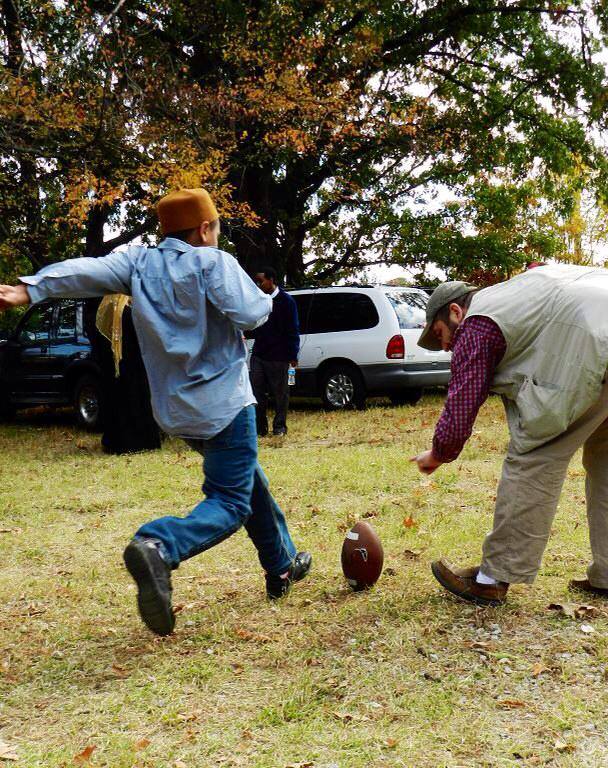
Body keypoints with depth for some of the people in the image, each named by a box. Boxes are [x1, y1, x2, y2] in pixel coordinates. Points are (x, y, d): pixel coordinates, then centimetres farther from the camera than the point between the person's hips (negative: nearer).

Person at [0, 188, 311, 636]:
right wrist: (270, 299, 3)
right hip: (223, 403, -7)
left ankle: (282, 565, 36)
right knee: (229, 504, -6)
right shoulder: (212, 262, -11)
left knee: (249, 483, 25)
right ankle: (159, 548, -34)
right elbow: (249, 314, -19)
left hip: (176, 410, 7)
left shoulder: (138, 262, 3)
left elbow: (88, 271, -13)